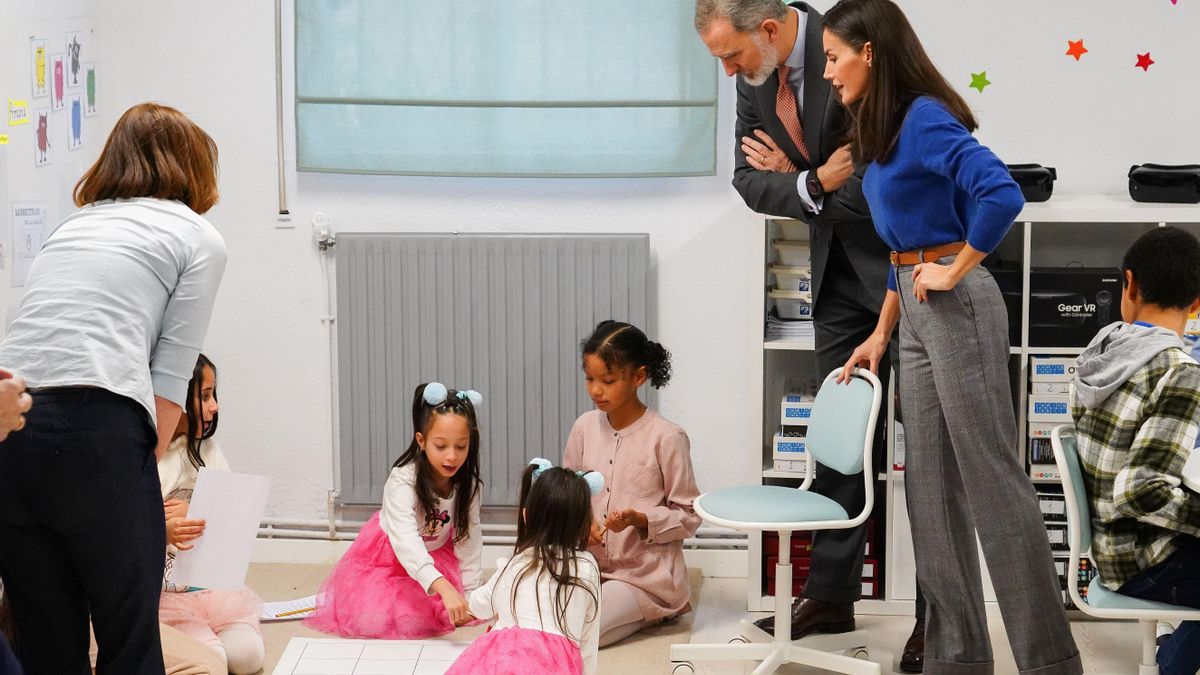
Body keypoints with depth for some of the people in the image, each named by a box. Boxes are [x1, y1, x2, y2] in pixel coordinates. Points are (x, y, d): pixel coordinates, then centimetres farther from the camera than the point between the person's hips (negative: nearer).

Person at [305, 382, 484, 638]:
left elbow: (468, 539, -7)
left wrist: (469, 592, -9)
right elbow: (405, 540, -48)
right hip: (388, 557, -4)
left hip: (436, 557, 4)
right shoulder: (402, 481, -35)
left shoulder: (469, 485, -18)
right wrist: (443, 587, -60)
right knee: (372, 621, -18)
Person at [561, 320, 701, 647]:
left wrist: (639, 519, -22)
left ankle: (649, 614, 7)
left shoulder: (666, 436, -12)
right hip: (592, 566, 6)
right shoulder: (585, 427, 3)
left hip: (646, 574, -6)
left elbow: (687, 516, -6)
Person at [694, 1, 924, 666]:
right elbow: (750, 180, 1)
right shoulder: (755, 77, -1)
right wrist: (815, 184, -17)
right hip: (841, 273, 7)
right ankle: (830, 594, 19)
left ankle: (938, 612, 8)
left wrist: (796, 174, -13)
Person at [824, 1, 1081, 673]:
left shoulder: (925, 119, -16)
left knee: (994, 481, -4)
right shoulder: (884, 128, 13)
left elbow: (1002, 194, -30)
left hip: (956, 306, -10)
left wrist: (956, 270, -18)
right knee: (934, 488, 11)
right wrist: (881, 333, 20)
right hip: (917, 312, 10)